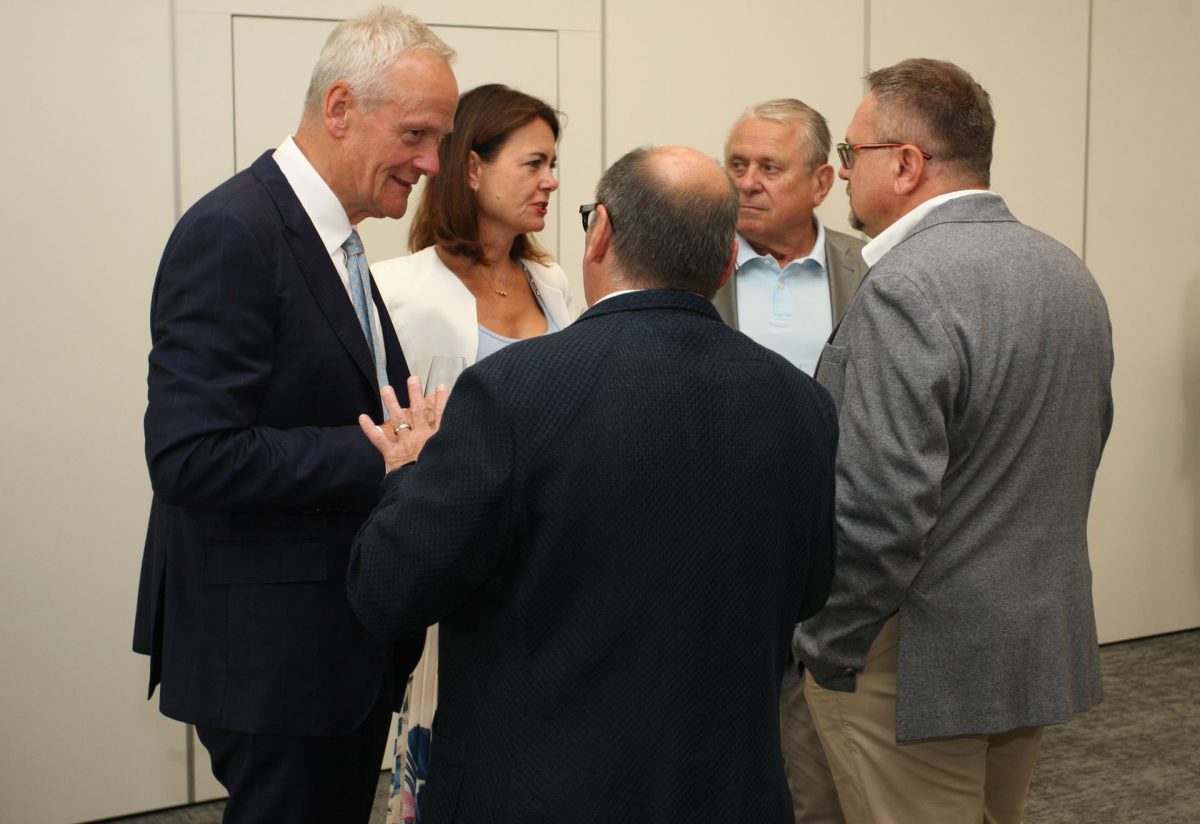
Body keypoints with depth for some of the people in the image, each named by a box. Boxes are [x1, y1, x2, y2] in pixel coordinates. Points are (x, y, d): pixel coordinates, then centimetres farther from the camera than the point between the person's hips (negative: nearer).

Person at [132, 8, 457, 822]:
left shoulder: (333, 240, 12)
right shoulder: (231, 234, -18)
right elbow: (194, 454, -25)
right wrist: (385, 454, -24)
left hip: (347, 644, 9)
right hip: (274, 654, -9)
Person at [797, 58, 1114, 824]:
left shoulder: (905, 289, -21)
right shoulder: (1071, 273, 8)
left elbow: (879, 510, -26)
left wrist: (827, 651, -14)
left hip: (926, 667, -9)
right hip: (1044, 649, 9)